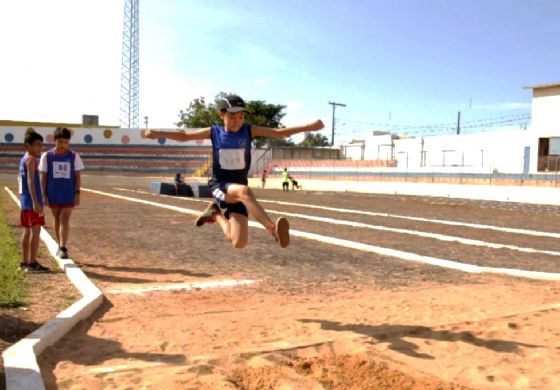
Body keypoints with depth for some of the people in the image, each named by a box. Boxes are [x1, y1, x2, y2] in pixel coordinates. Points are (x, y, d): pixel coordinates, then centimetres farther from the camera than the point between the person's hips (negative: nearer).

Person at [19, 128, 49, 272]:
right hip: (32, 200, -10)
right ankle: (32, 264, -9)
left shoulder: (23, 159, 16)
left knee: (27, 231, 13)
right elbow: (30, 181, -20)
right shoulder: (31, 159, -12)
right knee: (35, 230, -9)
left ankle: (25, 262, 20)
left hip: (25, 200, 10)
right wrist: (36, 202, -24)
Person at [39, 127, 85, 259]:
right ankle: (60, 246, 26)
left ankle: (63, 248, -9)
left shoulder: (74, 156, -1)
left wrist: (77, 193, -5)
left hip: (69, 195, -1)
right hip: (53, 195, 1)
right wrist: (44, 195, -3)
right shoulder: (47, 156, -1)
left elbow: (78, 176, 1)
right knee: (57, 221, 13)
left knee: (64, 221, -7)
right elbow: (43, 177, 2)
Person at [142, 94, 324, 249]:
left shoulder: (249, 131, -2)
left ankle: (216, 213, 20)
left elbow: (279, 132, -8)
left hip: (237, 191, 2)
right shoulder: (214, 132, -2)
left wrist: (309, 127, -18)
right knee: (245, 191, -39)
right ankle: (273, 229, -48)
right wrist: (158, 133, 0)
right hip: (220, 186, -2)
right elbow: (184, 135, 9)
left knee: (239, 243, -6)